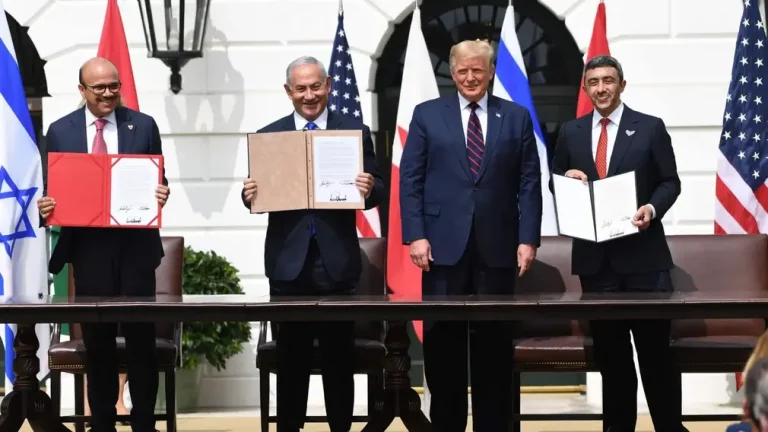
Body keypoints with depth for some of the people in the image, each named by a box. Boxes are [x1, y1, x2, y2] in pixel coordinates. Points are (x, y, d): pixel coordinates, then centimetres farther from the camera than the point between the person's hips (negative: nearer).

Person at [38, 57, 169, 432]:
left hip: (135, 245, -1)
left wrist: (160, 195, -15)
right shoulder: (60, 131, 6)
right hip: (87, 247, 1)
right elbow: (54, 189, 8)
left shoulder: (143, 126, 4)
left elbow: (159, 181, 7)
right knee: (96, 339, 8)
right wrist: (45, 207, -13)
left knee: (141, 336, 2)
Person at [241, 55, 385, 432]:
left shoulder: (355, 132, 5)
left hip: (337, 260, -1)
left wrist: (369, 188, -22)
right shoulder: (268, 136, 7)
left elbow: (376, 190, 1)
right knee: (291, 357, 7)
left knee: (339, 356, 7)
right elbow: (260, 194, 5)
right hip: (288, 261, 1)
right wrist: (251, 195, -17)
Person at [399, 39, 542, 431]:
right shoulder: (427, 114, 7)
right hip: (443, 245, 0)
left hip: (497, 247, 1)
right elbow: (410, 180, 3)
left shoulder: (516, 118, 8)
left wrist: (528, 239, -4)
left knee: (493, 343, 5)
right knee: (442, 341, 3)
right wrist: (416, 235, -7)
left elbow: (529, 184, 5)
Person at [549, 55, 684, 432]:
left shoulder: (650, 128, 3)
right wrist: (567, 178, -8)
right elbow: (556, 188, 14)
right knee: (609, 349, 9)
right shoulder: (570, 132, 11)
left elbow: (670, 182, 2)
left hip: (642, 253, -3)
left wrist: (652, 208, -16)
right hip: (595, 255, 3)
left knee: (656, 347, 1)